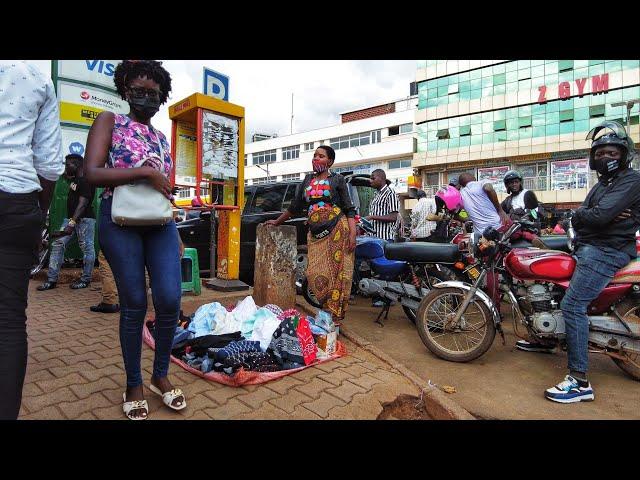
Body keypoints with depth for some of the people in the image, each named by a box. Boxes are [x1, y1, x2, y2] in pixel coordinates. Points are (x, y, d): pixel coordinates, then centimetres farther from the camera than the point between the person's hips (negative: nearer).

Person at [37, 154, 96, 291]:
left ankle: (85, 280, 7)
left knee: (87, 248, -2)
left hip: (85, 219, -10)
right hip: (70, 218, 10)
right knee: (57, 245, 4)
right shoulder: (75, 179, 16)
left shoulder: (86, 181, -13)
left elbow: (82, 204, -22)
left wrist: (72, 223, -28)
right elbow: (65, 175, 43)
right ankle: (52, 279, 6)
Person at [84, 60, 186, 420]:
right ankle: (134, 385, 20)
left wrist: (176, 232, 15)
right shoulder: (109, 121, 6)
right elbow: (93, 174, -9)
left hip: (161, 222, 4)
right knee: (134, 304, -1)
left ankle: (161, 375, 16)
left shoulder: (162, 138, 19)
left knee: (170, 299, -7)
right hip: (120, 220, -3)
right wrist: (146, 172, -15)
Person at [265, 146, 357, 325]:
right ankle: (329, 311, 12)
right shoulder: (308, 179, 19)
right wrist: (277, 221, 29)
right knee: (315, 274, -2)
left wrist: (352, 234, -11)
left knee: (337, 272, -4)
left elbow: (349, 209, 1)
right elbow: (295, 206, 25)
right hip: (315, 233, 5)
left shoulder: (337, 179, 6)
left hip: (337, 229, -4)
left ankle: (336, 317, 4)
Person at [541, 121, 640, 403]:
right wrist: (587, 216, -12)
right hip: (590, 247, 10)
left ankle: (580, 382, -14)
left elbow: (599, 216, -23)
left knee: (572, 306, -18)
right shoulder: (602, 184, 21)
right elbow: (578, 219, 9)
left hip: (607, 251, -10)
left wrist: (580, 214, -3)